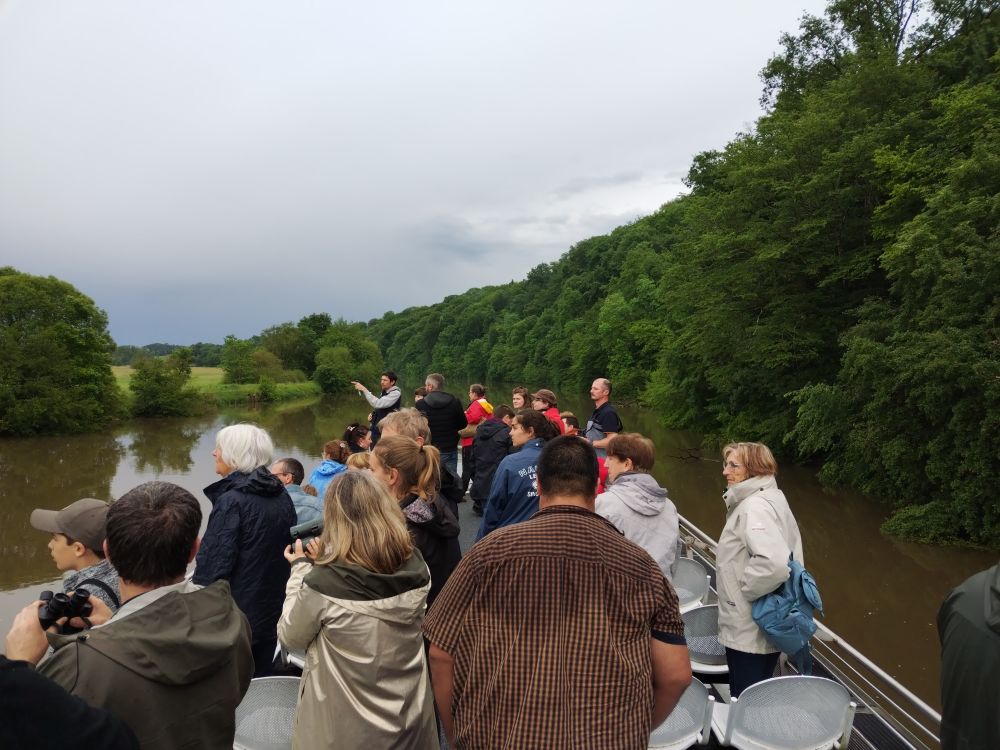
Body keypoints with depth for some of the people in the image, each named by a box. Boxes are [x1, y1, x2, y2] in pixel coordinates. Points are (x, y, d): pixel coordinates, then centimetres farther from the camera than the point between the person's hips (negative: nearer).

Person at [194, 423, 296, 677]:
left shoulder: (231, 500, -19)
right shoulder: (281, 496, 2)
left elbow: (213, 564, -20)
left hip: (235, 617, -6)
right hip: (271, 613, 6)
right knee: (261, 682, 18)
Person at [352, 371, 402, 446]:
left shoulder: (396, 393, -16)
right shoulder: (384, 392, 11)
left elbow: (378, 404, -28)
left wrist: (364, 389, -26)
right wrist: (373, 414, 3)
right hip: (376, 429, 9)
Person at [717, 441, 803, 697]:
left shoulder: (754, 507, -22)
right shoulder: (770, 498, 9)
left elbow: (773, 562, -35)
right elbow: (784, 555, 18)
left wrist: (745, 590, -20)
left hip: (748, 633, -10)